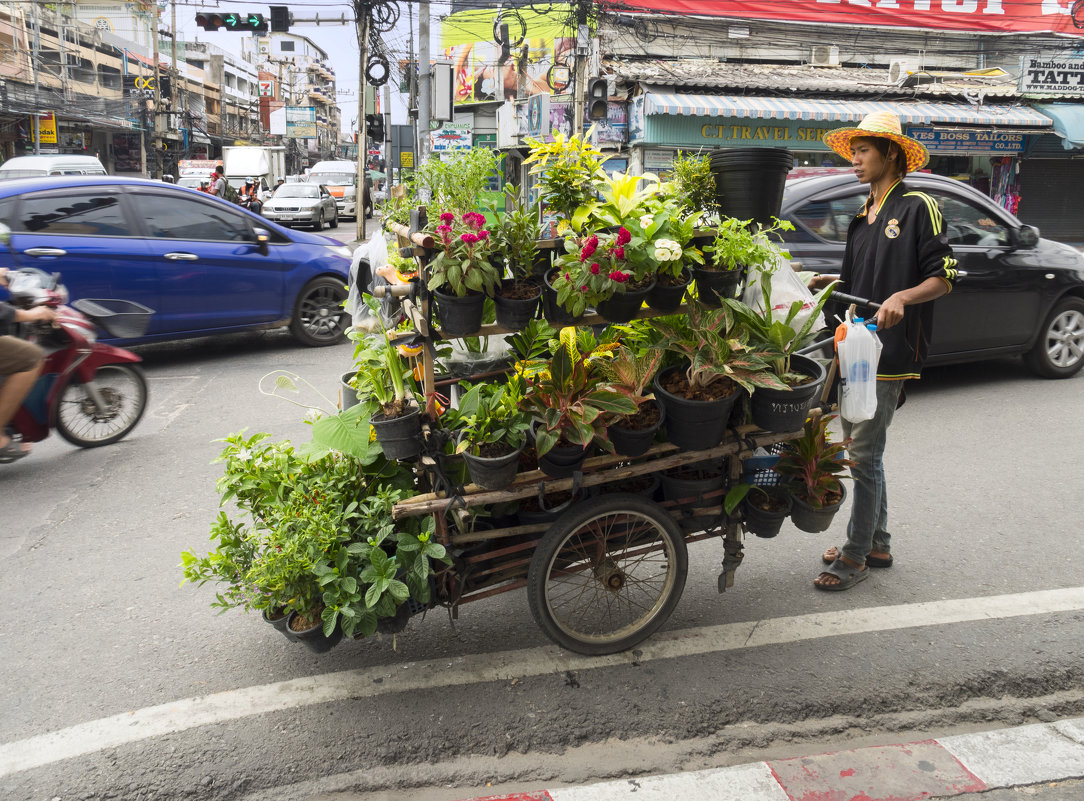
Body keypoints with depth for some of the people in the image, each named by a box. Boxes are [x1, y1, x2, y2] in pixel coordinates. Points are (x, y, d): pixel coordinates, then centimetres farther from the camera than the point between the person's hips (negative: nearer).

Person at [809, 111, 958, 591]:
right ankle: (877, 543, 26)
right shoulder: (863, 216, 19)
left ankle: (856, 557, 4)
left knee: (864, 455, -7)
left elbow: (943, 277, -9)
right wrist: (831, 283, 8)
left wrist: (903, 297, -26)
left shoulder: (918, 207, -5)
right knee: (859, 451, 13)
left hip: (890, 353, -8)